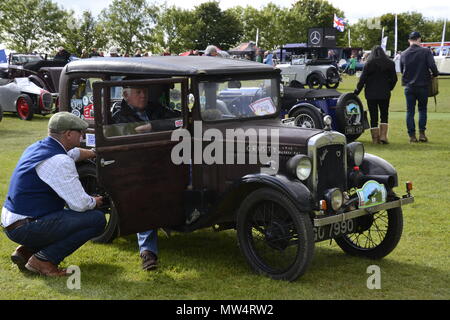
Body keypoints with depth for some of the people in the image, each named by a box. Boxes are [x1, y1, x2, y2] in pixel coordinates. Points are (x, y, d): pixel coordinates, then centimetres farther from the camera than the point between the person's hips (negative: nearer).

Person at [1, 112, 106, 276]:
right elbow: (80, 204, -18)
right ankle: (43, 259, -8)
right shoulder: (59, 161, -20)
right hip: (25, 228, -10)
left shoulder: (37, 147, 10)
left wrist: (95, 153, 40)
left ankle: (26, 250, 17)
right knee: (97, 219, -12)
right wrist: (95, 202, 3)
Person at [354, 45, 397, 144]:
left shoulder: (368, 64, -4)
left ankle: (375, 138, 5)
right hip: (384, 94, 1)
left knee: (373, 117, 4)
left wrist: (357, 91, 3)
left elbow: (362, 79, -6)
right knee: (384, 115, 12)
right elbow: (394, 79, 3)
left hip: (371, 94, -1)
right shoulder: (390, 63, 1)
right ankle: (383, 135, 1)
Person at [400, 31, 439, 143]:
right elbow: (432, 66, -15)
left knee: (410, 111, 6)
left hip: (408, 87, 2)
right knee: (422, 109, 11)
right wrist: (435, 74, 4)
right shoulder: (426, 52, -8)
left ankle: (412, 135, 4)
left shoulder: (403, 54, 3)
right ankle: (422, 133, 3)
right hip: (423, 86, -2)